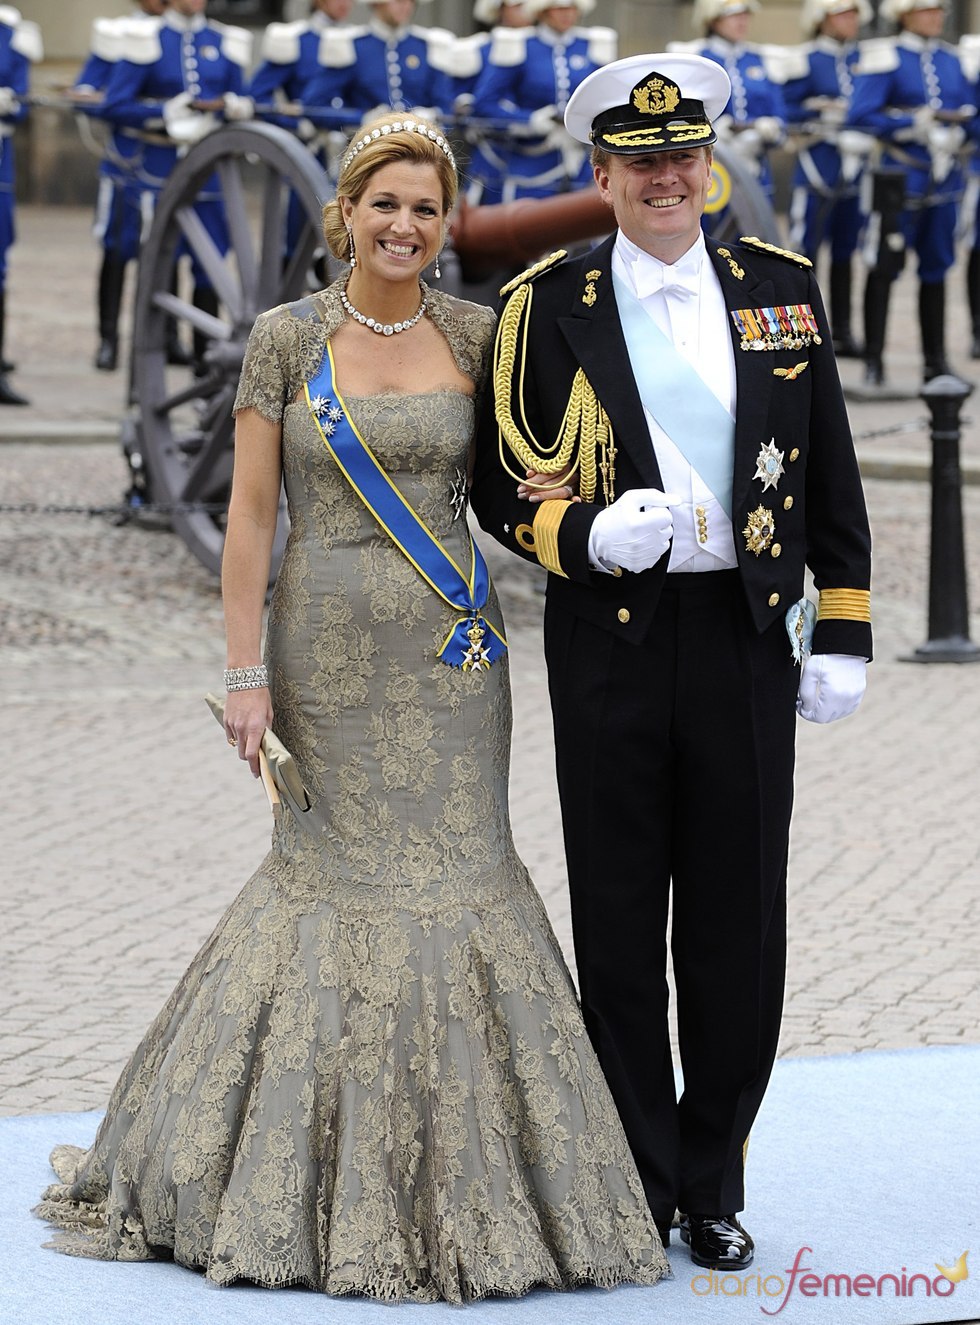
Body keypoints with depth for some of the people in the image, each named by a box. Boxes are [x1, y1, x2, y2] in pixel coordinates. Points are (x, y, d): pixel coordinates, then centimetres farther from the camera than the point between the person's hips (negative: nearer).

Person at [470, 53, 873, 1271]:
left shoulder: (781, 288, 8)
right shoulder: (547, 305, 1)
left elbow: (829, 476, 11)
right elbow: (501, 488, 3)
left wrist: (843, 631, 6)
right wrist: (591, 534, -16)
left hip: (746, 636, 1)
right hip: (611, 637, -1)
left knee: (738, 928, 5)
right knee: (619, 927, 5)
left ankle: (713, 1184, 19)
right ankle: (636, 1187, 17)